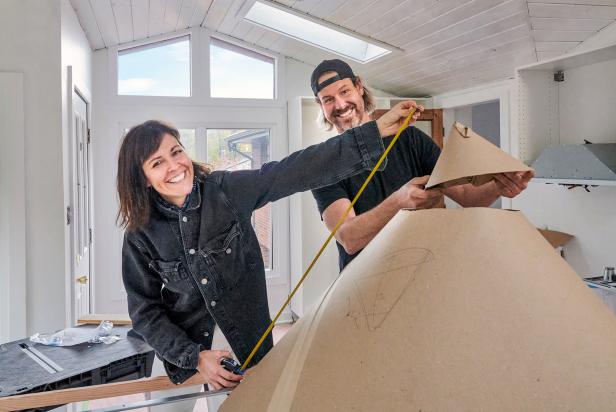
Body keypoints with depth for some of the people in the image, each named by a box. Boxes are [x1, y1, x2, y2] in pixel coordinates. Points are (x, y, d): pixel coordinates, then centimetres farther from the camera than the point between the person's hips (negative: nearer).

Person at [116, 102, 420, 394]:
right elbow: (145, 312, -5)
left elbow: (297, 170, -21)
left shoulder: (226, 190, -13)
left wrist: (376, 131, -27)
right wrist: (195, 357, -16)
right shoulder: (141, 235, -10)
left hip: (251, 342, 0)